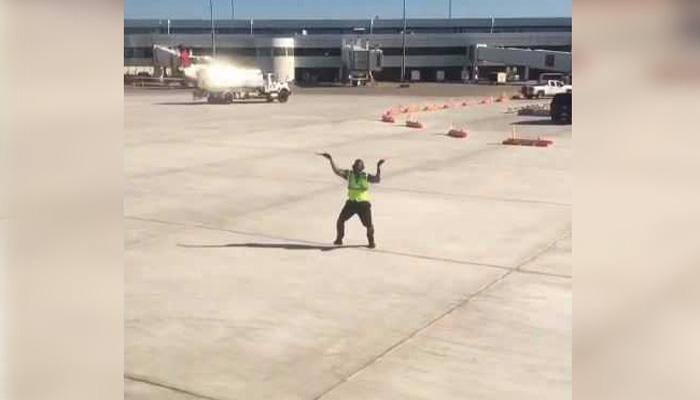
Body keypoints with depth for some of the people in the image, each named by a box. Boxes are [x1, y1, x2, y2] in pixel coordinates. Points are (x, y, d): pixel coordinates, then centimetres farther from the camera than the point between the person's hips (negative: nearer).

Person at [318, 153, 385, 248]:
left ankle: (371, 241, 21)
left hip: (363, 203, -2)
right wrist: (330, 160, -22)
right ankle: (339, 239, 21)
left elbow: (377, 179, -21)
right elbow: (337, 171, -12)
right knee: (340, 220, -1)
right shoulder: (349, 174, -1)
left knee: (368, 224, -7)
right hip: (351, 202, 2)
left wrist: (379, 167, -30)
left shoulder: (366, 176, -5)